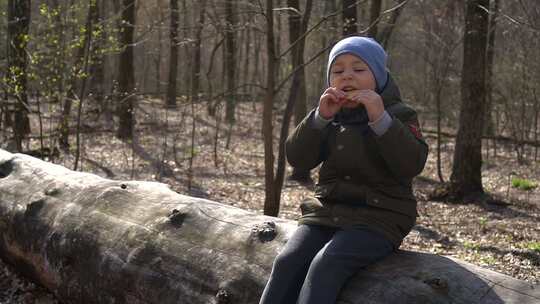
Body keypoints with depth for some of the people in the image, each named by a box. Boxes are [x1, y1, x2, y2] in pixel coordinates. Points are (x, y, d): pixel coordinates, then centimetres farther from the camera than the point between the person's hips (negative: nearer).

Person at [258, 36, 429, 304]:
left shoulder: (398, 114, -1)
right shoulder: (331, 115, 12)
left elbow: (412, 165, -17)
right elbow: (297, 159, 0)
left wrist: (380, 119, -25)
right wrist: (320, 117, -14)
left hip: (378, 217, -5)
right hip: (327, 211, 5)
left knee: (325, 264, -28)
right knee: (287, 262, -18)